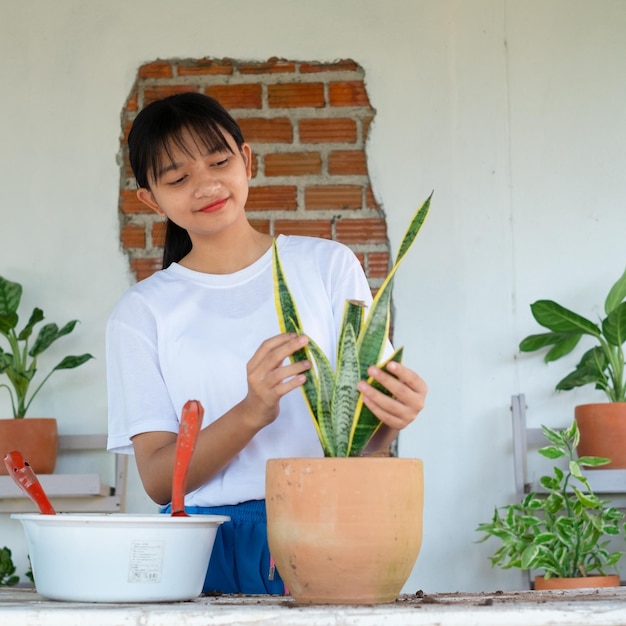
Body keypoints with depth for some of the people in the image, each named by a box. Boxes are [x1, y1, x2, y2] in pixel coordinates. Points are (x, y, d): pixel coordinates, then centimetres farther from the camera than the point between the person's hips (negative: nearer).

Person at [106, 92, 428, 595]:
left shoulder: (327, 265, 10)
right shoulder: (142, 313, 10)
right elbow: (158, 479, 0)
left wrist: (391, 414, -20)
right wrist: (252, 413, -19)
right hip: (208, 552, 0)